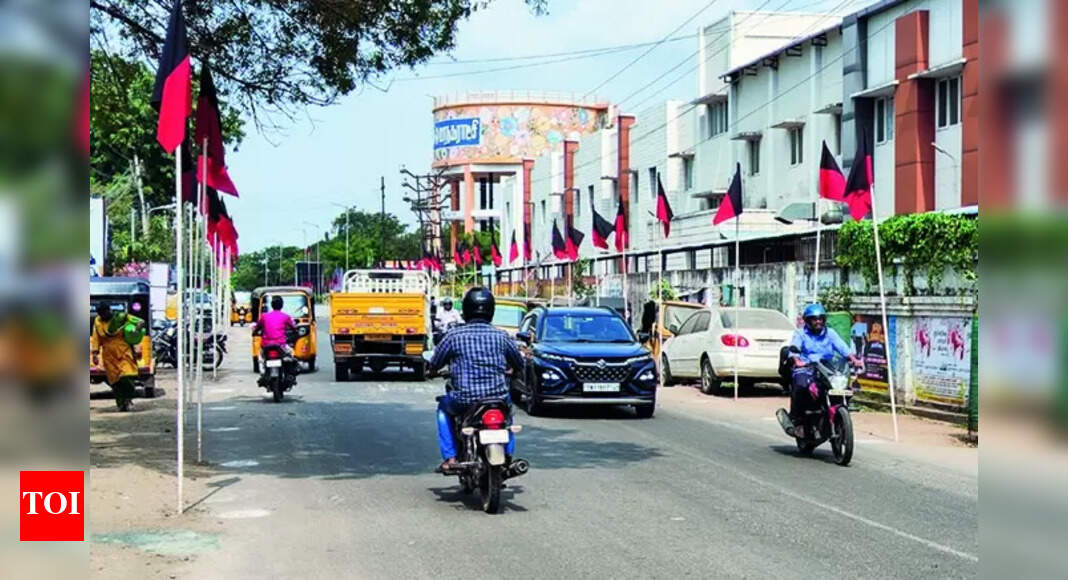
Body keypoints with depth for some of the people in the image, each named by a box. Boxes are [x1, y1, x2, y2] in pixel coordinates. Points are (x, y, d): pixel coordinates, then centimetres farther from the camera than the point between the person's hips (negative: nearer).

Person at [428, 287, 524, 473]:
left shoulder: (454, 336, -5)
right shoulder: (501, 336, 0)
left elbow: (434, 364, 4)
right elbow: (519, 364, 13)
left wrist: (432, 370, 28)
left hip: (465, 401, -2)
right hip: (498, 397, 2)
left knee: (443, 407, 31)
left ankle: (449, 457, 19)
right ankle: (508, 454, 33)